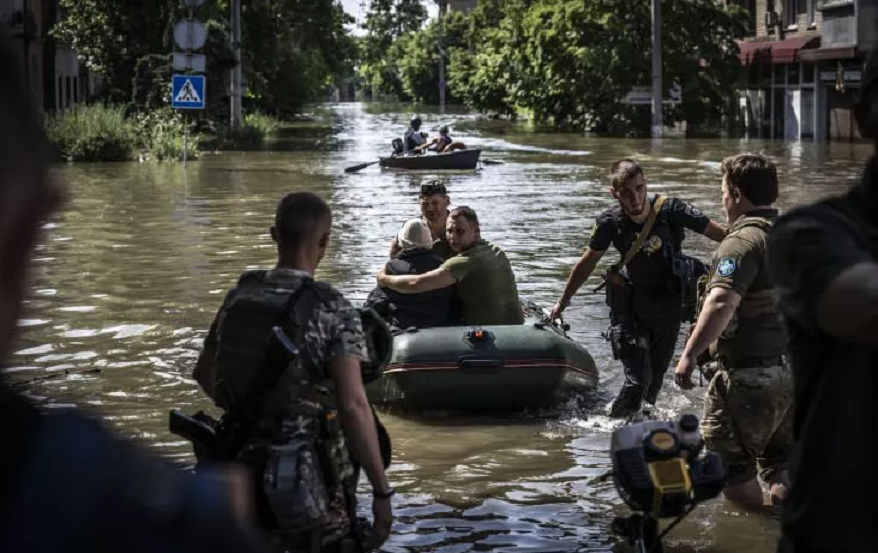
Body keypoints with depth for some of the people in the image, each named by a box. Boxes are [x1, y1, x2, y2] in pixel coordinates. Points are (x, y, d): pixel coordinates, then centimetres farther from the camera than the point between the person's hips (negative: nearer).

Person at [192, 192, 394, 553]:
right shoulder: (332, 310, -15)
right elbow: (353, 406, -23)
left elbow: (203, 374, 17)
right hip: (307, 477, -5)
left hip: (242, 468, 6)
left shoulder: (239, 296, 2)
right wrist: (381, 490, -18)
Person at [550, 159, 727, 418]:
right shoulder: (610, 222, -13)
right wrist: (563, 302, 12)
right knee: (638, 380, -12)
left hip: (669, 306, 1)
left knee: (656, 378, 12)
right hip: (632, 306, -1)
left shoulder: (670, 210, -18)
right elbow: (587, 263, 3)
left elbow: (722, 234, -18)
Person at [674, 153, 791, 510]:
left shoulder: (742, 242, -17)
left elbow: (721, 304, -31)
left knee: (730, 461, 5)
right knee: (782, 462, 18)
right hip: (796, 369, 9)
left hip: (751, 376, -9)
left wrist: (690, 354, -33)